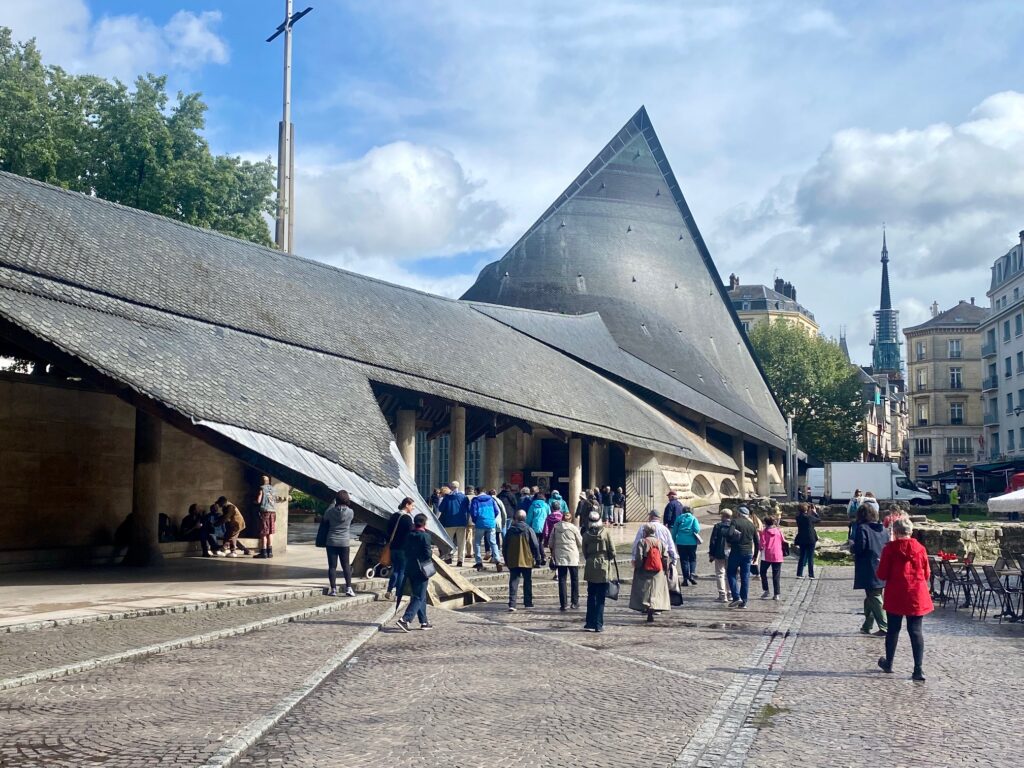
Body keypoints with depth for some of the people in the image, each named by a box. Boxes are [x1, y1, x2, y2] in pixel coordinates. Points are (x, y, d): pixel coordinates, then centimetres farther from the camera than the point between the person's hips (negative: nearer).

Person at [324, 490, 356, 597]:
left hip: (332, 542, 0)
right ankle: (348, 588, 6)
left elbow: (325, 517, 10)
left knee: (332, 566, 5)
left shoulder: (331, 511, -10)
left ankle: (333, 589, 4)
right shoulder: (350, 512, -11)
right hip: (345, 543, 0)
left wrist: (333, 503, 15)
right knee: (346, 566, 10)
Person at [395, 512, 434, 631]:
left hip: (410, 570, 7)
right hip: (422, 571, -7)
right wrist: (432, 553, 3)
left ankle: (424, 622, 22)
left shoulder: (409, 535, 6)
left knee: (421, 597, 17)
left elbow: (405, 551, 10)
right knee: (419, 598, -4)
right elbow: (427, 554, -17)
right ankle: (405, 619, -17)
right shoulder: (425, 536, -14)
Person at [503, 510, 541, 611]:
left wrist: (506, 560, 16)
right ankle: (528, 603, 19)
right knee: (527, 582, 13)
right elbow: (535, 545, -6)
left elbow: (505, 546, 7)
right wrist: (536, 557, 6)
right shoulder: (528, 530, -7)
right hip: (527, 561, -1)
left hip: (512, 561, 1)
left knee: (513, 582, 1)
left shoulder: (510, 530, 1)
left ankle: (512, 604, -10)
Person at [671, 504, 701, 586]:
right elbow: (697, 529, -9)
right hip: (692, 542, 0)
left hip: (681, 542, 0)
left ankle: (685, 578, 3)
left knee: (684, 560, 6)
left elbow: (674, 531, 5)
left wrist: (673, 541, 14)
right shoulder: (693, 519, 2)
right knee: (692, 559, 12)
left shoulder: (679, 518, 4)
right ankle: (692, 574, -9)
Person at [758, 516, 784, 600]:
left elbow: (762, 544, -8)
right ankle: (776, 594, 2)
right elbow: (783, 542, 8)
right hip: (777, 556, 2)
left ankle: (765, 590, 8)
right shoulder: (779, 531, 2)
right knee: (776, 576, 5)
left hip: (766, 556, -2)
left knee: (763, 572, 16)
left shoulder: (764, 532, -5)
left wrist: (761, 549, 12)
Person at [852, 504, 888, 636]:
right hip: (881, 569, 7)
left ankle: (884, 627, -7)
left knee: (874, 597, -3)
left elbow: (860, 547, -19)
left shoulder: (861, 528, -11)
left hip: (869, 570, -7)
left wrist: (852, 549, 1)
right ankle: (867, 626, 25)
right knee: (870, 597, 16)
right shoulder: (882, 529, 9)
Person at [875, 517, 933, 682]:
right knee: (916, 631, 3)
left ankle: (888, 663, 28)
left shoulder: (889, 549, -9)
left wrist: (879, 567, 13)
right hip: (917, 597, 2)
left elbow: (882, 575, -8)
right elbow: (927, 575, 6)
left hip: (895, 596, -1)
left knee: (893, 629, 13)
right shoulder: (920, 548, -1)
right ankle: (918, 669, -3)